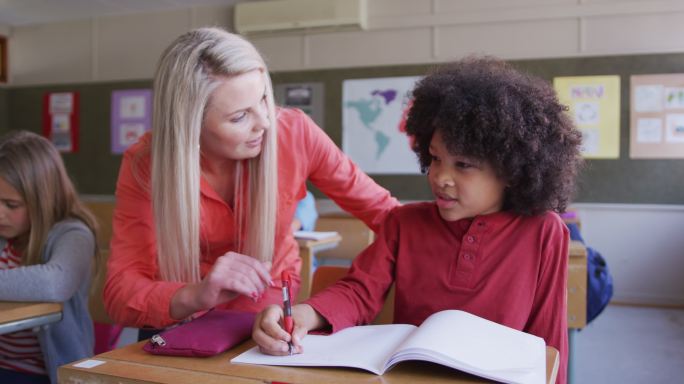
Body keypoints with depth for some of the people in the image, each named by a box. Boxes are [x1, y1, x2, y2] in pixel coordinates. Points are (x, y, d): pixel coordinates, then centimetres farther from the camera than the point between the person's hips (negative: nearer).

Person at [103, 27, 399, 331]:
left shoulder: (294, 134, -17)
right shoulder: (145, 165, -17)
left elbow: (378, 209, -4)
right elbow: (121, 292, -22)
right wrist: (194, 296, -40)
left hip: (273, 315, 0)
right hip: (188, 325, 0)